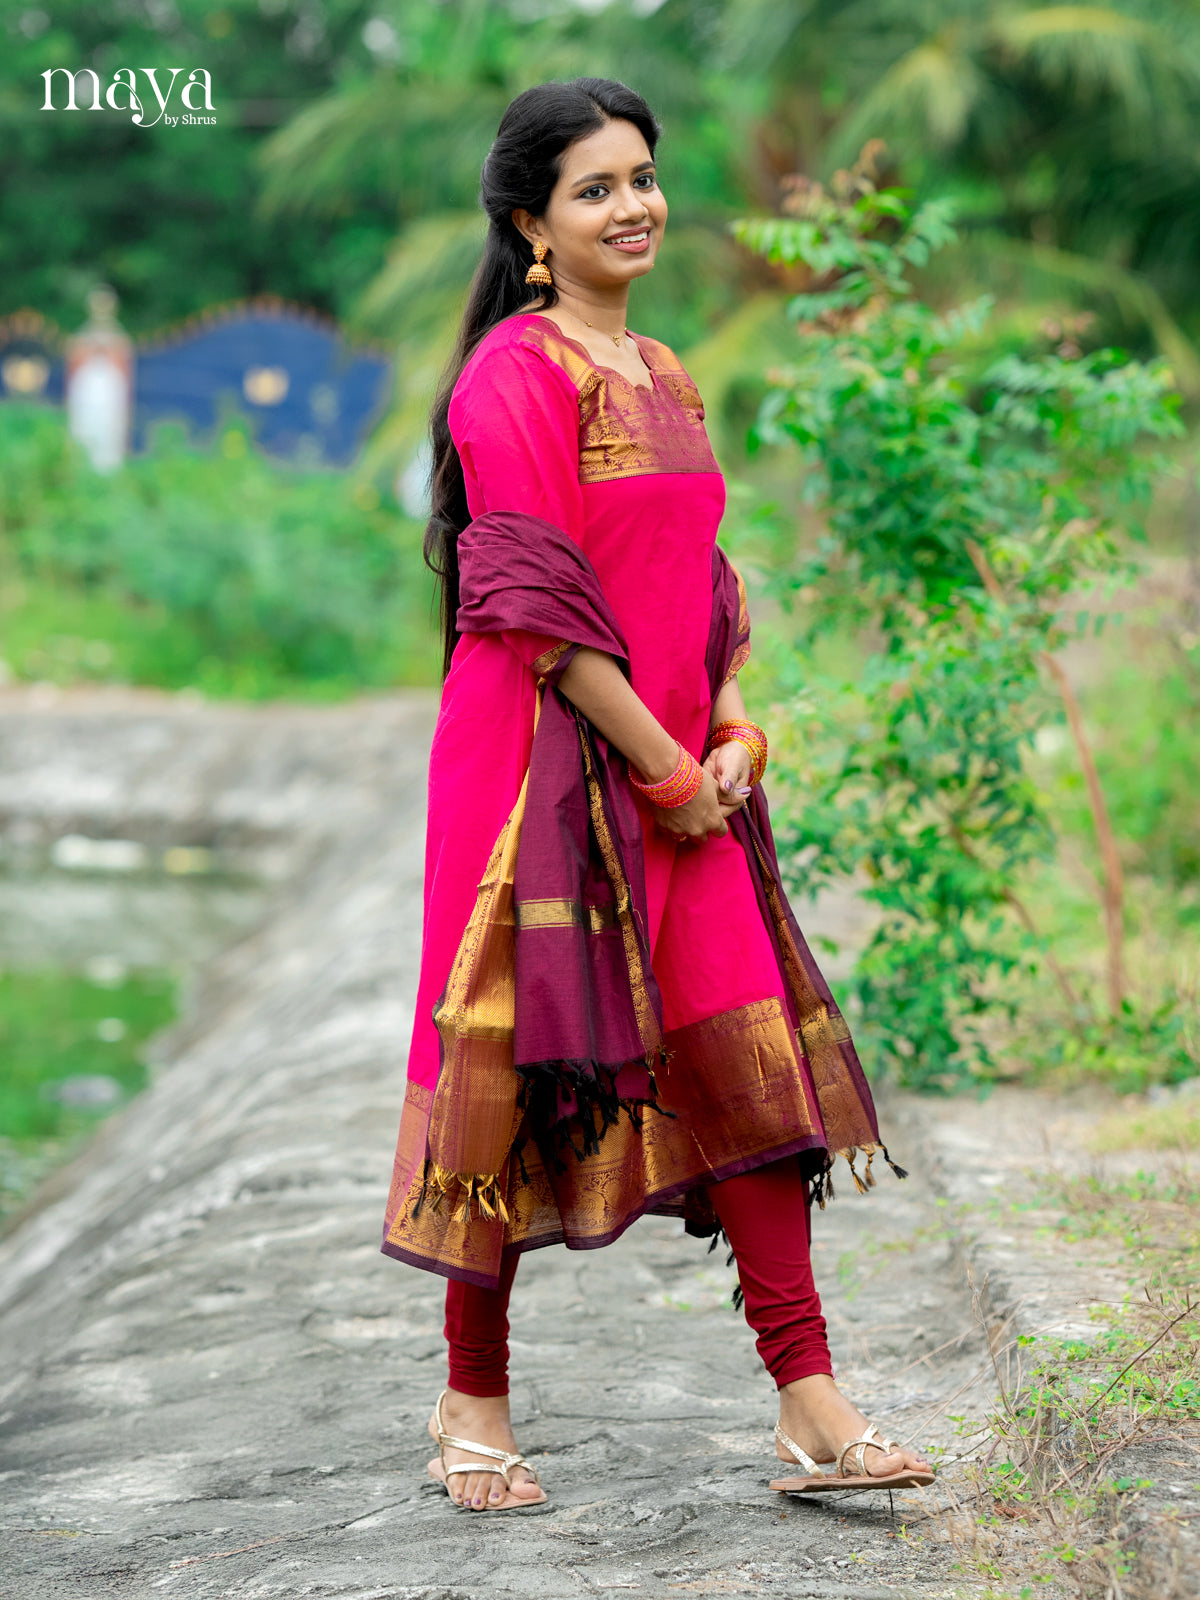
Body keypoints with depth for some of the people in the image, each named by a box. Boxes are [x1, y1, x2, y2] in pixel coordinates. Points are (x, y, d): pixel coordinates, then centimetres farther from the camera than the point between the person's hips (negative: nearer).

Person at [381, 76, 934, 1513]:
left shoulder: (662, 377, 16)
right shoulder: (517, 372, -10)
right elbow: (538, 603, -16)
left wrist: (734, 731, 2)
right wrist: (666, 768, -14)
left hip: (683, 776, 8)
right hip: (548, 769, -8)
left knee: (745, 1060, 2)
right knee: (524, 1069, 0)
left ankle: (810, 1407, 3)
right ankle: (473, 1402, 16)